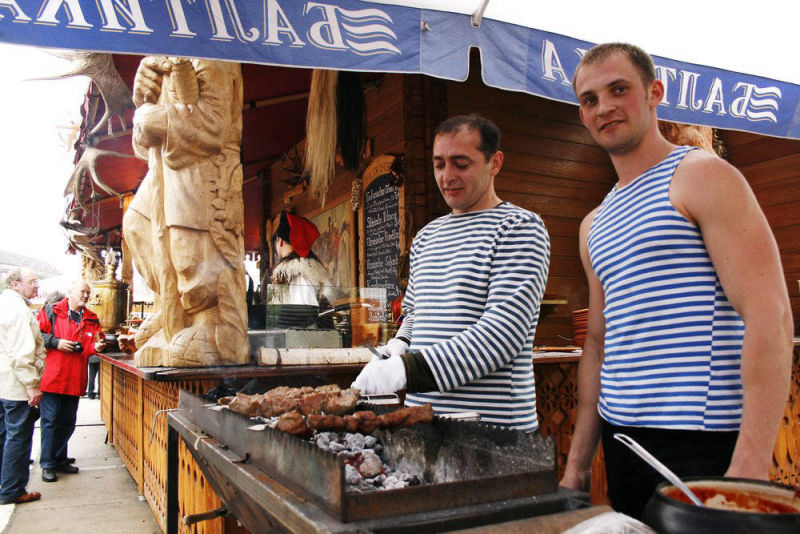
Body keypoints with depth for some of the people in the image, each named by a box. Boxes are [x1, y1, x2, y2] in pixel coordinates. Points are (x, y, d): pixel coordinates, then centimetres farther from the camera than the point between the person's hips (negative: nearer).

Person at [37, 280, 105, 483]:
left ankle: (60, 460, 27)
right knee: (50, 420, 0)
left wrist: (96, 346, -7)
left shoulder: (91, 319, 13)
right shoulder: (50, 312, 0)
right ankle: (47, 464, 11)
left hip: (75, 378, 5)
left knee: (68, 422, 13)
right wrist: (55, 342, -14)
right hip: (51, 376, -5)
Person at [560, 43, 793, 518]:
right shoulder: (595, 225, 15)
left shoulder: (702, 176, -4)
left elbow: (770, 319, -14)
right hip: (621, 438, 7)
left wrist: (750, 466, -21)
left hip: (702, 442, -6)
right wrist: (578, 463, 14)